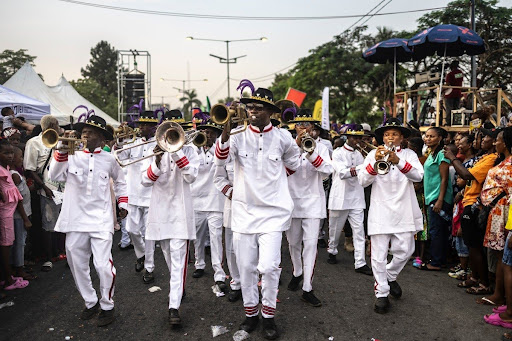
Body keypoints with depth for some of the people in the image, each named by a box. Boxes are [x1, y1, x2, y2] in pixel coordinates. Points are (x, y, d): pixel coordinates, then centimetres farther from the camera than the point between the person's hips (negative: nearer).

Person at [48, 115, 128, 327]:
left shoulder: (109, 159, 5)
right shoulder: (72, 156, 4)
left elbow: (120, 182, 19)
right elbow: (54, 176, -9)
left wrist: (122, 203, 10)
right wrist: (61, 151, -15)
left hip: (101, 220, -2)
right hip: (75, 220, 2)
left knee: (103, 265, -10)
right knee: (77, 265, 11)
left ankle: (107, 306, 12)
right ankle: (90, 302, 32)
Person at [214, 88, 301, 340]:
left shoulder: (282, 137, -1)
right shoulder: (239, 135, -2)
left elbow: (292, 164, 18)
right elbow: (220, 159, -20)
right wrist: (225, 133, -35)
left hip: (273, 210, -1)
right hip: (244, 210, 2)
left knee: (269, 266, -10)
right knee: (246, 267, 9)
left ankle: (268, 315, 13)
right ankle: (250, 312, 28)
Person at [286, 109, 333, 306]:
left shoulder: (320, 148, 4)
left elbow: (327, 171, -11)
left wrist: (312, 154, -24)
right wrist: (297, 145, -24)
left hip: (313, 202, -1)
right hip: (292, 200, 1)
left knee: (310, 243, -8)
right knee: (293, 242, 14)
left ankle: (308, 289, -4)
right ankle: (297, 273, 39)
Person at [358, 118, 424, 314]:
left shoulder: (409, 154, 8)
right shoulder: (374, 154, 6)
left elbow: (418, 175, -11)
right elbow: (362, 181, -5)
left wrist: (398, 161, -26)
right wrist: (375, 161, -22)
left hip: (403, 211, 1)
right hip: (381, 211, -1)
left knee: (404, 251, 5)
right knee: (379, 255, 0)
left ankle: (390, 276, 34)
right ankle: (381, 293, 13)